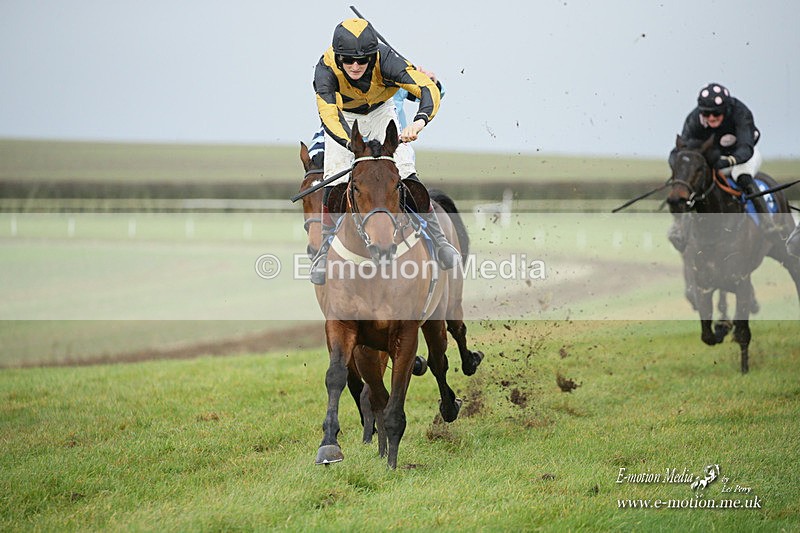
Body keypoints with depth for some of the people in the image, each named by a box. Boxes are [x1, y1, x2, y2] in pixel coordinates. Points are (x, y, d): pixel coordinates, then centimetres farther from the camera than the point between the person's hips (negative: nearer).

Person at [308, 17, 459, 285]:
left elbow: (428, 89, -42)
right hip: (344, 116, 0)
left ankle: (438, 240, -3)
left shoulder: (385, 60, -37)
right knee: (333, 181, -13)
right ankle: (325, 249, 3)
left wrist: (419, 121, -62)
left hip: (381, 110, 0)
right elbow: (328, 115, -44)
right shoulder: (326, 70, -36)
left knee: (406, 173, -13)